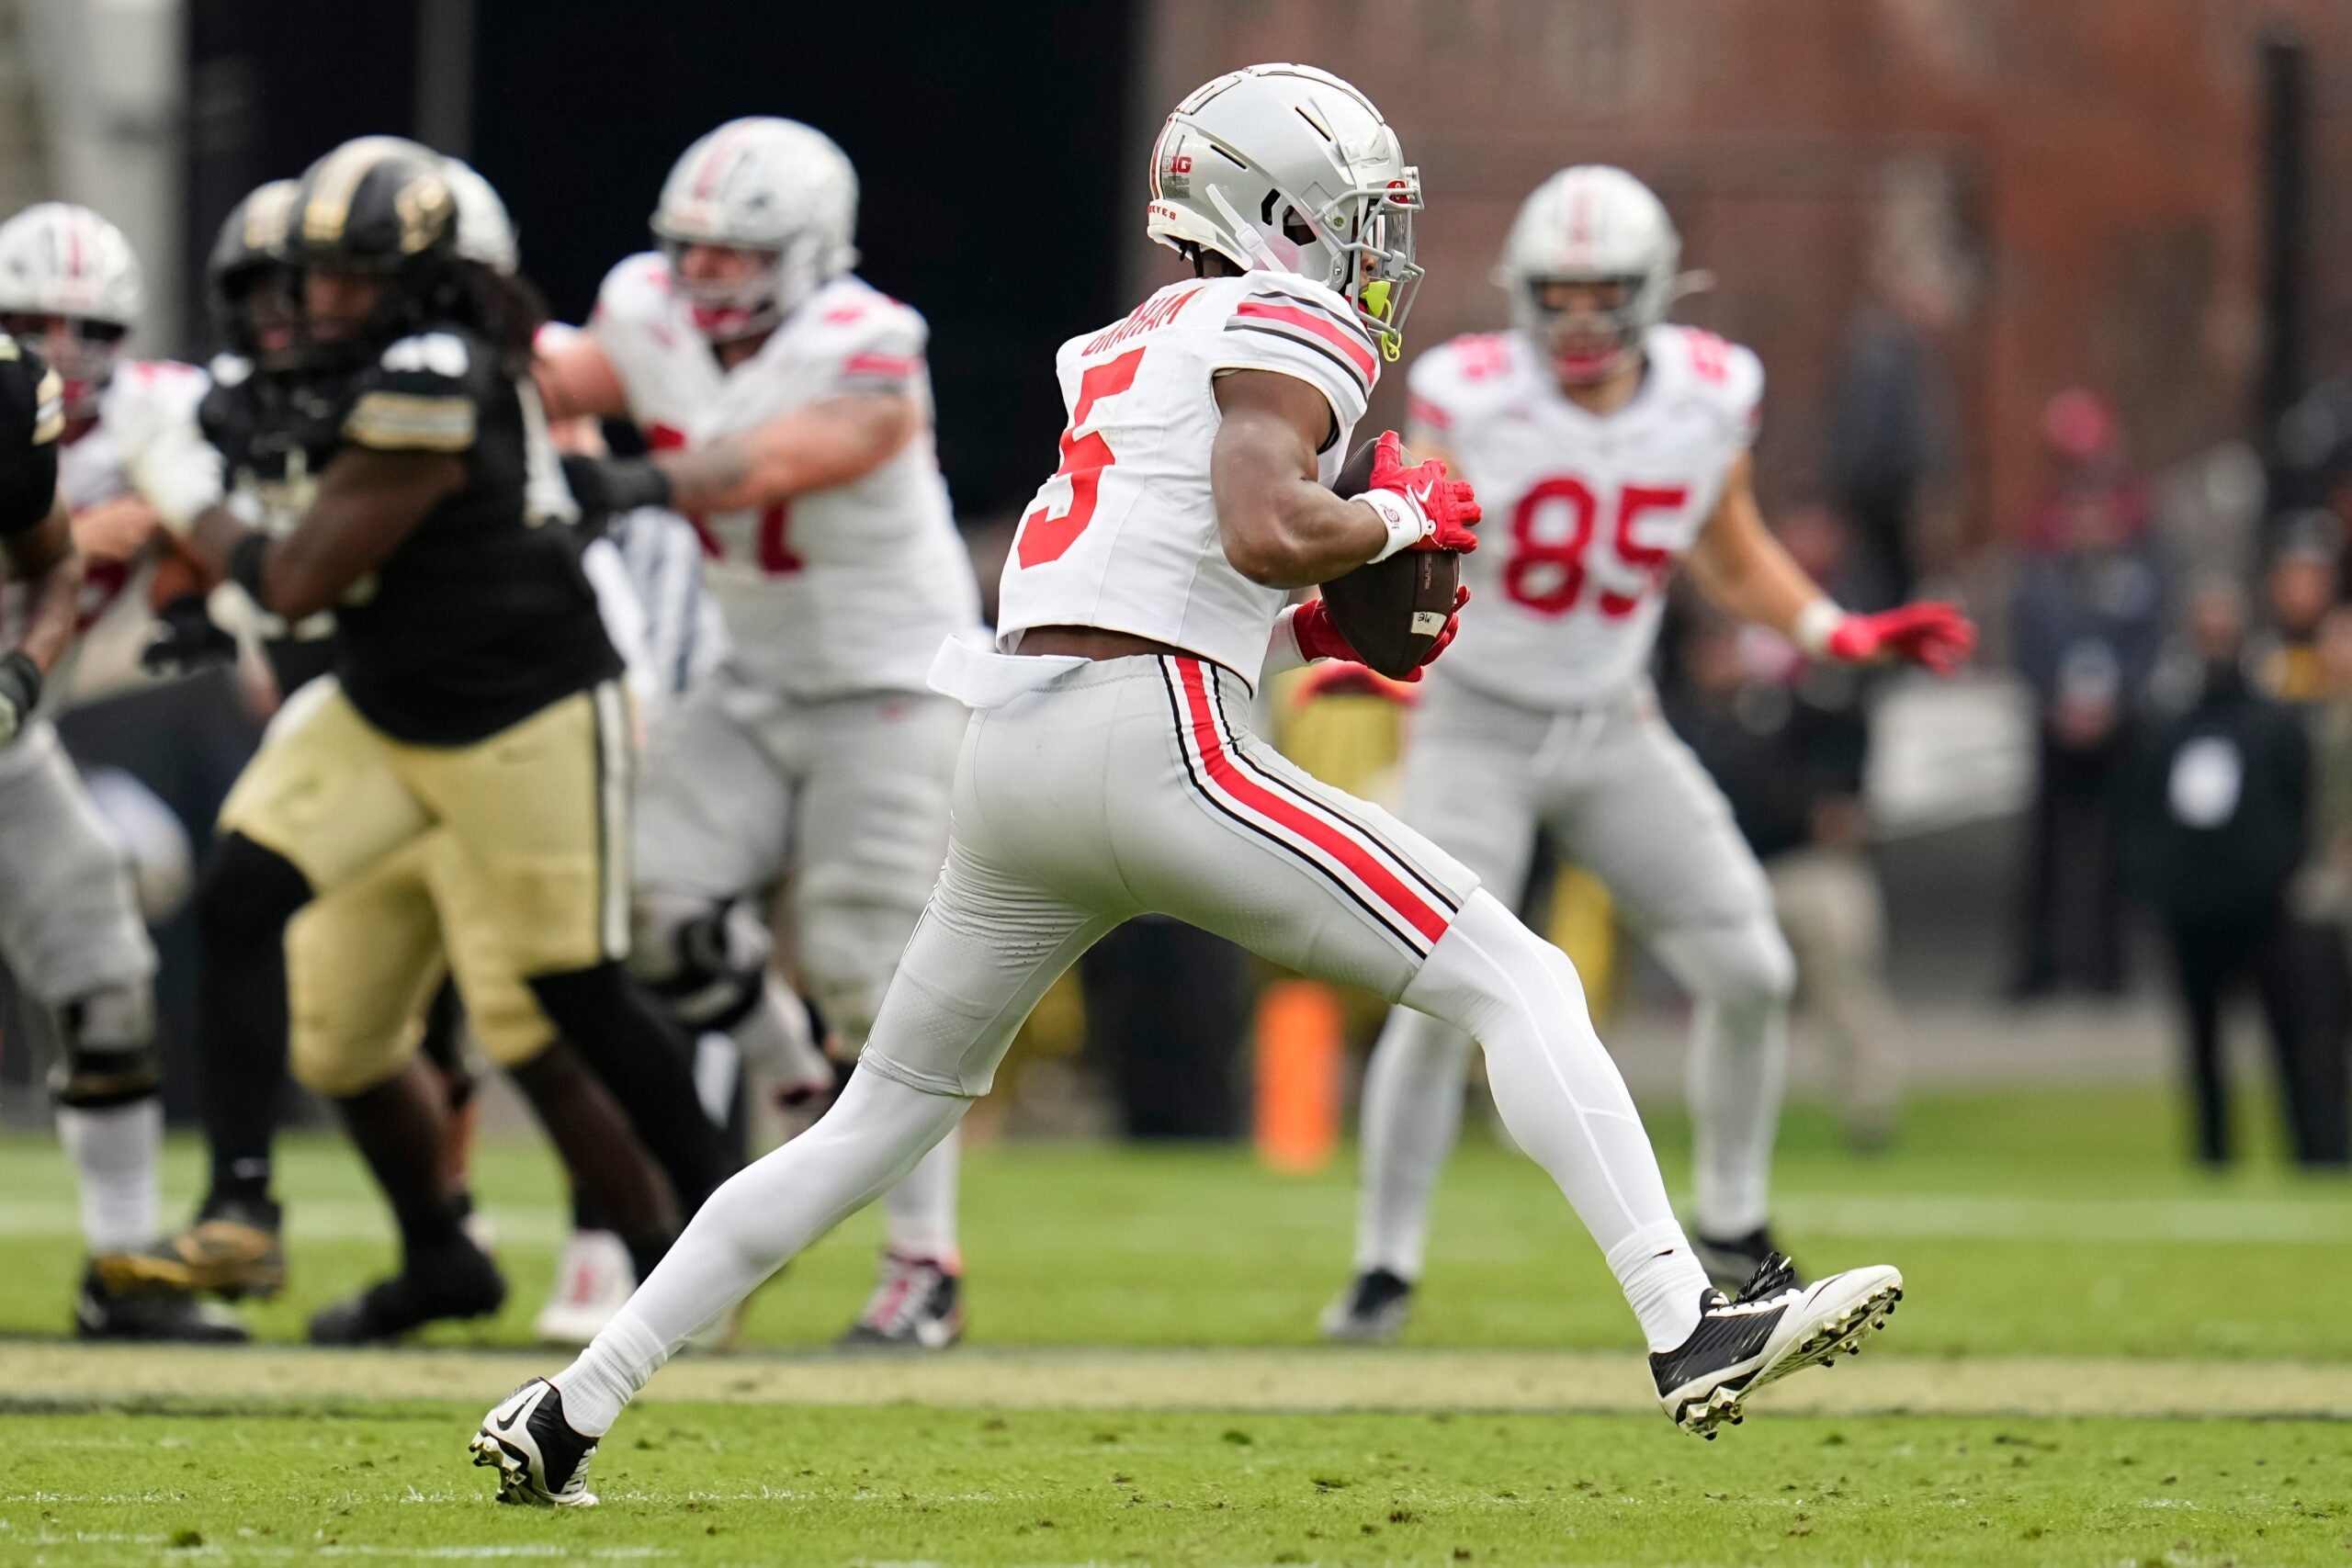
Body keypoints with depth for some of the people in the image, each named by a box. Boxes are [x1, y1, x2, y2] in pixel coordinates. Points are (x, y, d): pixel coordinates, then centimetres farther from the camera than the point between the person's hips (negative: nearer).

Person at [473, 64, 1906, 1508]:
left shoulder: (1129, 351, 26)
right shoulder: (1289, 330, 0)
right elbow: (1265, 528, -17)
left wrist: (1310, 628, 24)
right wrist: (1402, 519, 1)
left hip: (1009, 741, 8)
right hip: (1153, 740, -8)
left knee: (885, 1119, 19)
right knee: (1520, 984, -5)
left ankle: (571, 1409, 18)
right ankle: (1691, 1327, -17)